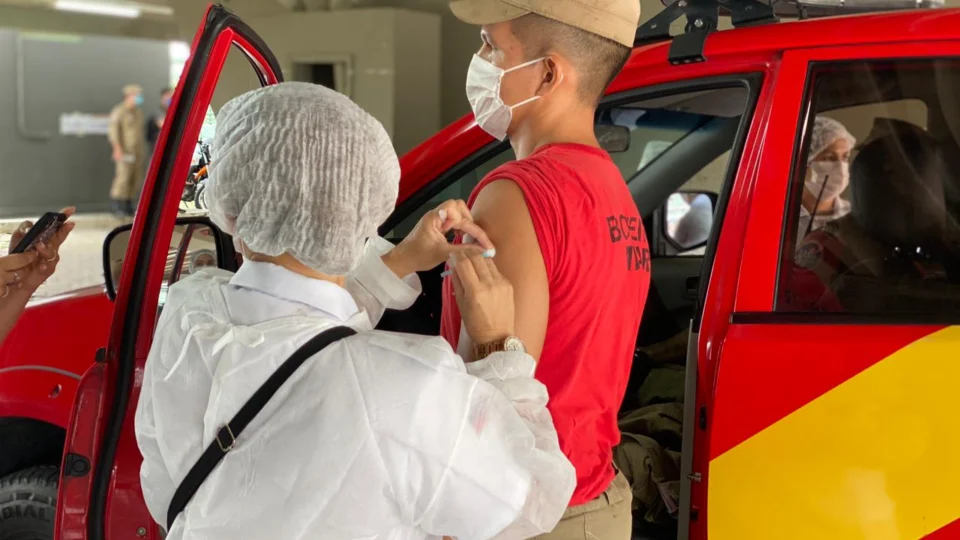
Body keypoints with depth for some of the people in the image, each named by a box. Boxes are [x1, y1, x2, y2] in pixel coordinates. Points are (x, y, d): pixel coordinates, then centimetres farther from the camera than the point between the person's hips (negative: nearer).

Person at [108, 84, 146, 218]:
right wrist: (117, 148, -22)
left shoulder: (138, 113, 18)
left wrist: (142, 150, 17)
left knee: (134, 178, 3)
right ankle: (117, 207, -11)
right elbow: (113, 131, -13)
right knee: (123, 176, -14)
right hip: (125, 151, -7)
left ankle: (128, 206, 9)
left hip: (138, 151, 7)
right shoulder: (119, 111, -6)